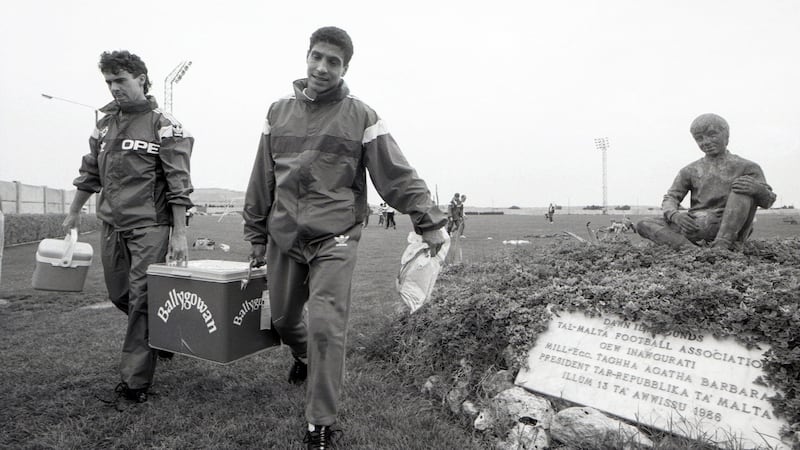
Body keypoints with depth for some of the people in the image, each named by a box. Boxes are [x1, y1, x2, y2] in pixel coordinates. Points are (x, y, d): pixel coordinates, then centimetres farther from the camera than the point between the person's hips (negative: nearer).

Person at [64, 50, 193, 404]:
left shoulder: (163, 125, -5)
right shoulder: (105, 125, 14)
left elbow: (178, 183, -11)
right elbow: (90, 172, 24)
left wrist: (179, 233, -16)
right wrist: (74, 212, 27)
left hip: (149, 227, -6)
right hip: (111, 227, 7)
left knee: (141, 299, -4)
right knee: (119, 295, 13)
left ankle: (135, 381, 5)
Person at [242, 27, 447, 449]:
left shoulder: (361, 117, -2)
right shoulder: (279, 112, 9)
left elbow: (398, 175, -6)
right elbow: (262, 179, 13)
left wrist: (428, 220, -15)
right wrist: (256, 234, 15)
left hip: (334, 240, -4)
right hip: (283, 239, 5)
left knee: (326, 328, -10)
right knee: (283, 319, 19)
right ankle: (304, 358, 54)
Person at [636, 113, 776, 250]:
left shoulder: (746, 167, 9)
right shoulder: (690, 171, 14)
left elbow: (767, 201, 2)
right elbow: (670, 198, 6)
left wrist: (757, 188, -24)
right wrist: (675, 215, -19)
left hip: (731, 228, -2)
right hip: (698, 227, 2)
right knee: (644, 225, -17)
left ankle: (721, 245, -33)